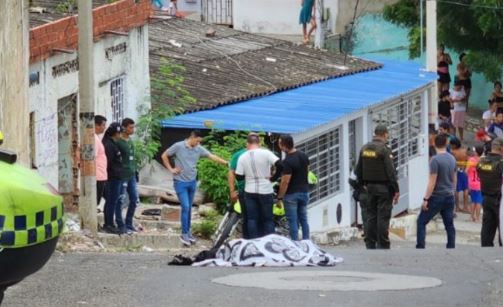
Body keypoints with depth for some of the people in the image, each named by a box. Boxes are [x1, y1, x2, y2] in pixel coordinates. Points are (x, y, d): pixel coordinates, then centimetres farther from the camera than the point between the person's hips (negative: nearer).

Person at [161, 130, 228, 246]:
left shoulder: (199, 149, 2)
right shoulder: (178, 146, -10)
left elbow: (212, 157, -1)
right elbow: (164, 156, -1)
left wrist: (226, 163, -10)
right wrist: (171, 169, -5)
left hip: (192, 182, 5)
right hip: (180, 182, -5)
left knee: (189, 208, 12)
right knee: (185, 207, -11)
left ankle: (188, 232, 24)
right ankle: (184, 234, -4)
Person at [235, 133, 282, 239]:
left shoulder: (242, 157, -3)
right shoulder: (266, 153, -10)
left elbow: (239, 177, 0)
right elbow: (279, 165, -19)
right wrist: (273, 177, -5)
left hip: (250, 192, 2)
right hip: (265, 191, -2)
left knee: (252, 219, 8)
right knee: (268, 219, 7)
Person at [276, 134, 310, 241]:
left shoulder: (287, 162, -21)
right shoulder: (304, 156, 2)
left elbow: (285, 182, -21)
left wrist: (280, 197, -14)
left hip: (291, 194, -7)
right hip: (304, 191, 7)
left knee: (293, 221, -1)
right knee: (303, 219, 14)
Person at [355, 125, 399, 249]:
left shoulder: (364, 148, 7)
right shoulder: (384, 149, -14)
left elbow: (358, 170, 14)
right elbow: (390, 171, -17)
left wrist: (363, 183, 26)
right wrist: (396, 190, -12)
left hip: (370, 187, 6)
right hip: (383, 188, -6)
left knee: (371, 216, 10)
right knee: (383, 217, -4)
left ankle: (370, 244, 11)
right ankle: (382, 245, -5)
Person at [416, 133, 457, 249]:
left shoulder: (435, 160, -16)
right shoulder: (452, 159, 5)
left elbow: (432, 182, -17)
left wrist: (426, 199, -13)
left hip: (437, 197, -6)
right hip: (449, 197, 6)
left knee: (421, 222, 2)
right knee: (449, 224, 9)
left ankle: (420, 247, -5)